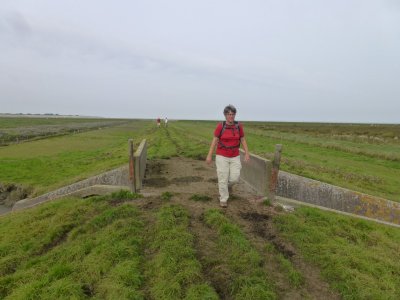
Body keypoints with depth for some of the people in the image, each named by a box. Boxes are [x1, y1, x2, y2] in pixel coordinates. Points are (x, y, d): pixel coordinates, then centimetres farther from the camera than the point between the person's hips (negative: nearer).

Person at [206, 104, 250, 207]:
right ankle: (223, 199, 16)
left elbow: (243, 140, 4)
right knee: (223, 178, -1)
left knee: (235, 178, -1)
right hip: (222, 156, -2)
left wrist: (247, 154, -3)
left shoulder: (239, 126, -3)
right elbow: (214, 141, -6)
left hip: (235, 157, 3)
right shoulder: (220, 126, -10)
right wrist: (209, 155, -8)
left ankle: (228, 185, 34)